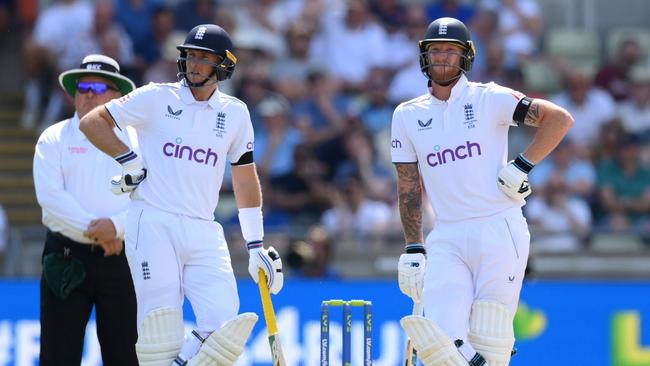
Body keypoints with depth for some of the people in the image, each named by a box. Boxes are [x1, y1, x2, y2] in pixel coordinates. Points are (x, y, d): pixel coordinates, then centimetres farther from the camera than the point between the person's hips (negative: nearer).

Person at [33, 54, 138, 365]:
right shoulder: (54, 138, 8)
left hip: (121, 258, 1)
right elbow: (50, 195, -5)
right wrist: (93, 230, -14)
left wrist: (116, 224, -18)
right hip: (66, 257, -1)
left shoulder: (134, 139, 10)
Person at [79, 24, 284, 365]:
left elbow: (245, 179, 18)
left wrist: (256, 244, 15)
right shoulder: (157, 97, 3)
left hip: (204, 233, 3)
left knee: (224, 323, -15)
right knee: (161, 324, -14)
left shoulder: (235, 113, 12)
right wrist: (131, 161, -3)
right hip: (153, 225, -3)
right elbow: (91, 121, 6)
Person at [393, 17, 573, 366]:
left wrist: (521, 167, -8)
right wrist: (413, 250, 10)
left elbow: (559, 118, -1)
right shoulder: (407, 115, 12)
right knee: (442, 336, -17)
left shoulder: (489, 99, 2)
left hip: (500, 232, -3)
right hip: (447, 239, 3)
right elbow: (409, 189, 15)